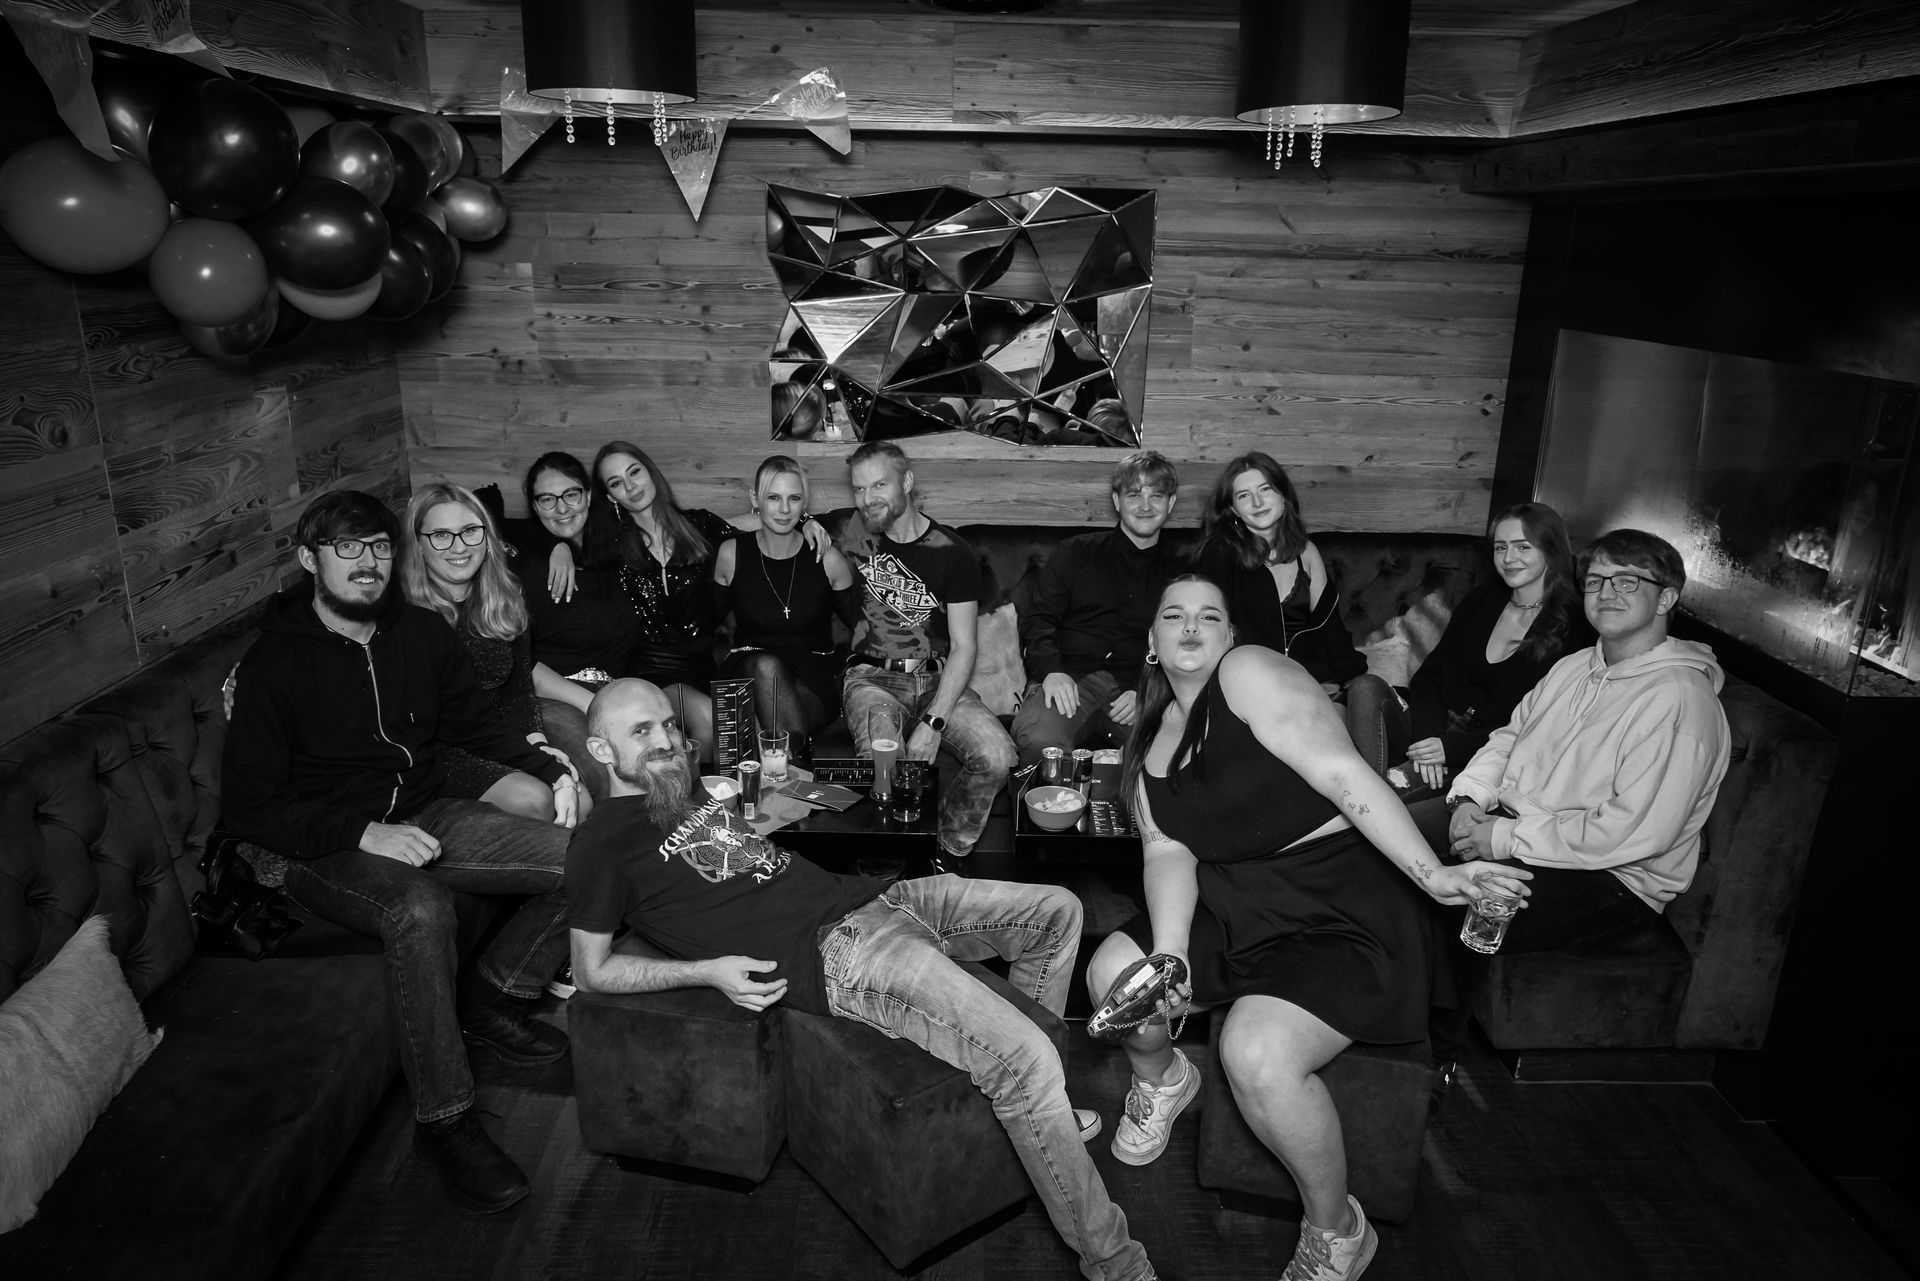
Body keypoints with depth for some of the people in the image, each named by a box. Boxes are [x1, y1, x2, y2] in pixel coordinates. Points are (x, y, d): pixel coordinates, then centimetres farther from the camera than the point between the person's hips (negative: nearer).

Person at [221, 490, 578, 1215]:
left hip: (425, 815, 5)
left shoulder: (421, 633, 4)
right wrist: (364, 833, -25)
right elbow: (248, 808, -11)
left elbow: (476, 726, 18)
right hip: (320, 848, -5)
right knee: (421, 909, -38)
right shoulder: (274, 663, -10)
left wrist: (552, 772, 2)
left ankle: (491, 998, 7)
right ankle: (443, 1122, -22)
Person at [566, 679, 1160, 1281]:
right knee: (1026, 1061, -23)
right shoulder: (601, 844, -3)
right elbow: (592, 970, -1)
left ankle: (1033, 1106, 20)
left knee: (1057, 910, 13)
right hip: (832, 953, -9)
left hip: (865, 897, 9)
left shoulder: (686, 790, 20)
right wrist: (709, 970, -12)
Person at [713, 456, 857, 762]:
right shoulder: (732, 553, 0)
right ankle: (793, 764, -30)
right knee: (766, 667, -35)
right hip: (749, 674, 1)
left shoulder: (828, 559, -3)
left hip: (814, 682, -1)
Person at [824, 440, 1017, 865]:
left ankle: (947, 858, -2)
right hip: (873, 676, -1)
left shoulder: (951, 552, 1)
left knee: (998, 757, -25)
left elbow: (963, 647, -4)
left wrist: (933, 723, -17)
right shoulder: (850, 530, 6)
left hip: (938, 680, 1)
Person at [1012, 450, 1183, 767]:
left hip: (1140, 691, 1)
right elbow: (1039, 617, 11)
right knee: (1039, 739, -35)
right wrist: (1052, 669, -11)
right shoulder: (1077, 552, 19)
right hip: (1070, 679, -1)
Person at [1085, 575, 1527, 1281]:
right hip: (1234, 903, 7)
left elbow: (1341, 772, -19)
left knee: (1256, 1050, -28)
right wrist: (1169, 954, -18)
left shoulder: (1249, 673, -10)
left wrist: (1432, 875, -27)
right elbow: (1168, 853, 0)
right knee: (1112, 973, -13)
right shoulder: (1151, 743, 11)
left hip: (1339, 904, -6)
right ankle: (1160, 1077, 23)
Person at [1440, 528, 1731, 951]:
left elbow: (1635, 832, -25)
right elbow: (1510, 735, 16)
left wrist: (1507, 838, -22)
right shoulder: (1572, 666, 13)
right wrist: (1471, 796, -6)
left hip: (1612, 879, -8)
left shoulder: (1679, 699, -17)